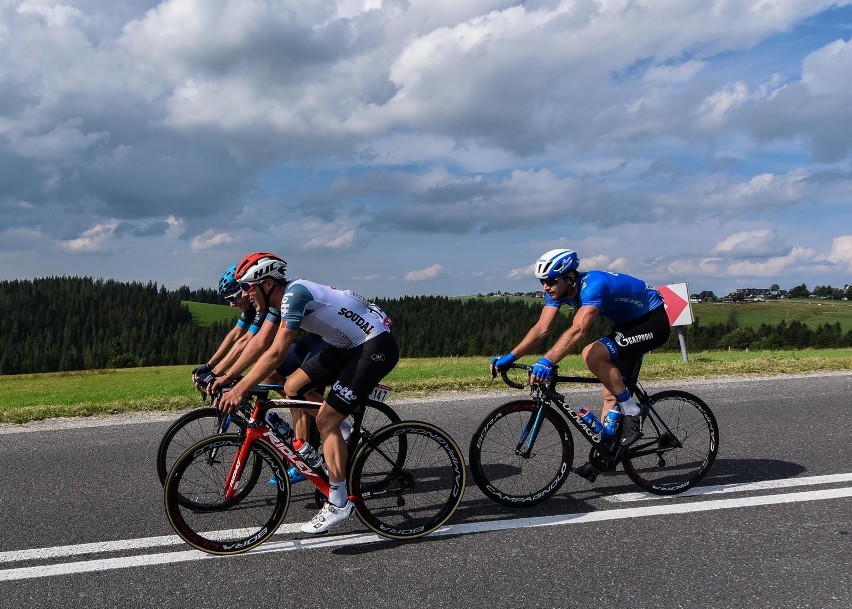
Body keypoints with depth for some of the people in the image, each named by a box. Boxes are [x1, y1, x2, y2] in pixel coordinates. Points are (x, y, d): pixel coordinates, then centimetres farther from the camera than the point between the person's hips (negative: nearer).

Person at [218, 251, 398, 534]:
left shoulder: (294, 293, -21)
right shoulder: (284, 297, 8)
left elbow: (276, 353, -27)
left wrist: (238, 390, -25)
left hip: (376, 346, -10)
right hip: (350, 344, 10)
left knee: (327, 419, -10)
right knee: (293, 387, 7)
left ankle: (339, 504, -2)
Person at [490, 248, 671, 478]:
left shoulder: (593, 285, -33)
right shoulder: (558, 290, -7)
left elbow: (578, 331, -46)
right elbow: (541, 329, -11)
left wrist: (546, 362, -56)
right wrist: (510, 357, -21)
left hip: (653, 321, -9)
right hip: (628, 323, 9)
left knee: (592, 354, -28)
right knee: (610, 392, 6)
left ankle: (632, 414, -14)